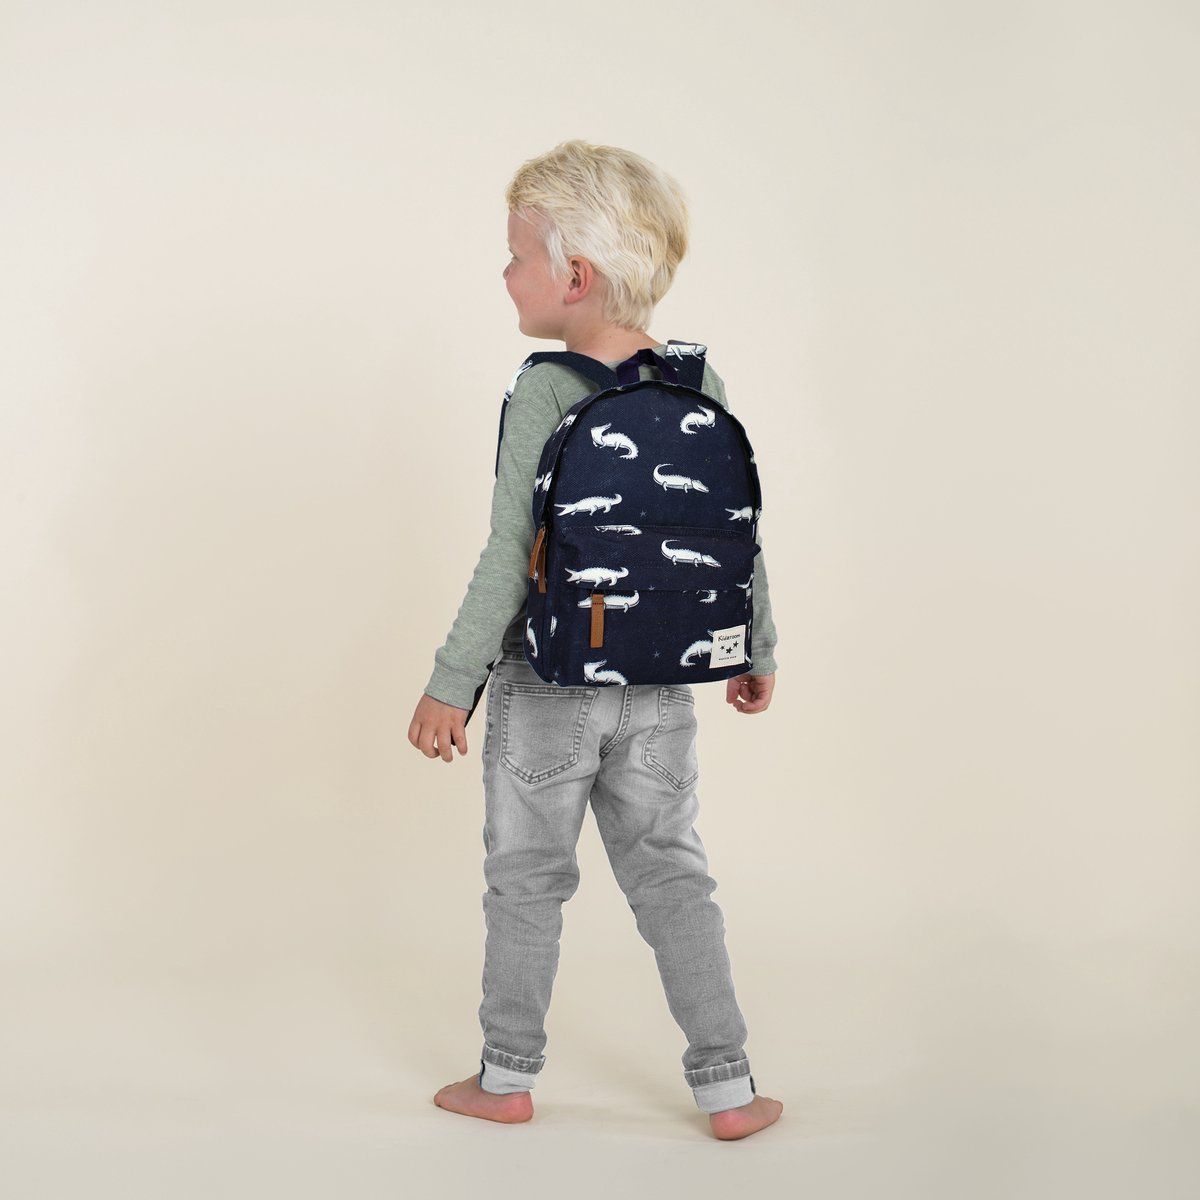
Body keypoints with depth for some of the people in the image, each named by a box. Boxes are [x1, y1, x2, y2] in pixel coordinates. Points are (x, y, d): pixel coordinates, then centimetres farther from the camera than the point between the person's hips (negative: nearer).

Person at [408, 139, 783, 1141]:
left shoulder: (544, 392, -15)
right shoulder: (700, 385, -1)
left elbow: (510, 559, -17)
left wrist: (451, 684, -11)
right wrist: (758, 652, 17)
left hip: (547, 684, -4)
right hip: (661, 687, 4)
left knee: (528, 876, 11)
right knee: (670, 872, 14)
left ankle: (508, 1078, 25)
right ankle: (727, 1088, 16)